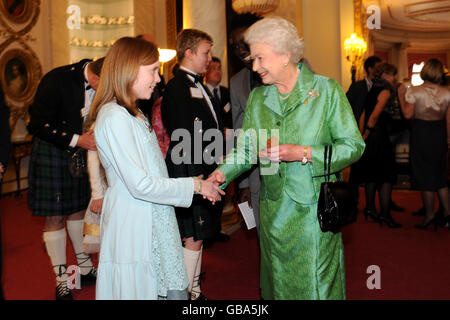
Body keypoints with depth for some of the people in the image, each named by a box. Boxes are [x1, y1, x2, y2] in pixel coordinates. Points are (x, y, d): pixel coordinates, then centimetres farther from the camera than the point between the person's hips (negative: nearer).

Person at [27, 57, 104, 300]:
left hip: (82, 148, 5)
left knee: (79, 209, 16)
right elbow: (39, 124, -19)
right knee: (55, 216, -1)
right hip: (52, 150, -5)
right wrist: (75, 140, -25)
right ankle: (61, 280, 12)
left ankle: (85, 268, 29)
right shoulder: (57, 80, -22)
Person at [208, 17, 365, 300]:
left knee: (317, 285, 6)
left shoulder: (326, 90, -7)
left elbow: (354, 146, -9)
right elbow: (246, 148, 11)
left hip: (313, 210, -4)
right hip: (273, 212, 4)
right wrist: (222, 173, -8)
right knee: (278, 284, 15)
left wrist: (303, 154, -21)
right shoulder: (257, 98, 7)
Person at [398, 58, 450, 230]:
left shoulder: (414, 91, -11)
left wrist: (401, 96, -4)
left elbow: (408, 114, -16)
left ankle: (430, 215, 14)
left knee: (425, 176, 7)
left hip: (421, 134, -3)